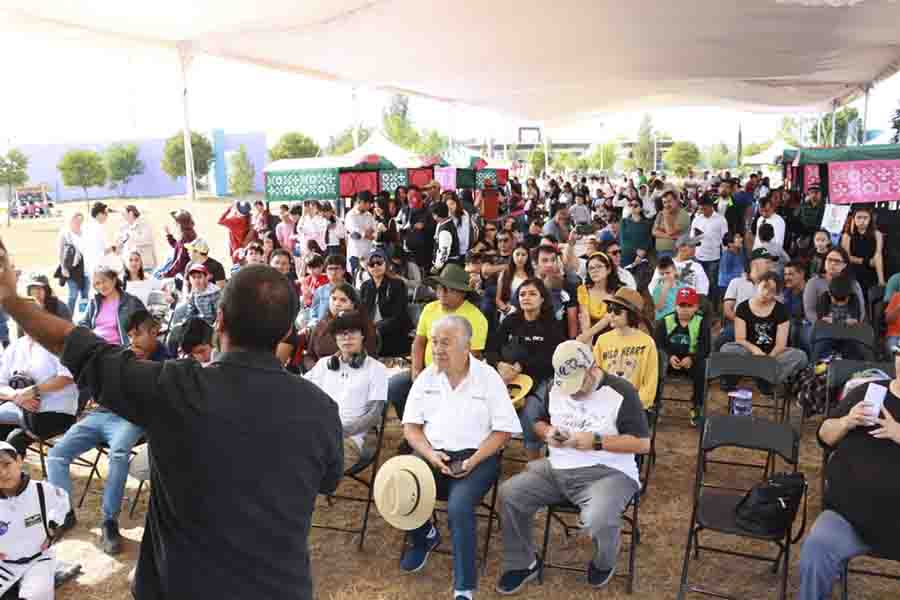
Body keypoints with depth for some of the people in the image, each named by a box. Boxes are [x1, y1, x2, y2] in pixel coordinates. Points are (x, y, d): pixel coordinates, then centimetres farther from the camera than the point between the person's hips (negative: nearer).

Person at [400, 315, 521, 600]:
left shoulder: (488, 378, -3)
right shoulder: (426, 378, 7)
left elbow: (504, 430, -4)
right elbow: (411, 425, 7)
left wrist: (474, 460, -17)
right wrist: (430, 454, -12)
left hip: (477, 456, -3)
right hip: (432, 454, 4)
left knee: (458, 508, -30)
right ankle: (425, 536, 14)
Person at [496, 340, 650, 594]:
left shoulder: (621, 392, -9)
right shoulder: (556, 389, 9)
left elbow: (643, 443, -10)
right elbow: (539, 422, 23)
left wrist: (596, 441, -19)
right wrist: (548, 433, -2)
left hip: (607, 472, -5)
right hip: (556, 469, 5)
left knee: (598, 521, -34)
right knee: (509, 493, -13)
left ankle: (603, 563, 5)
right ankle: (523, 563, 8)